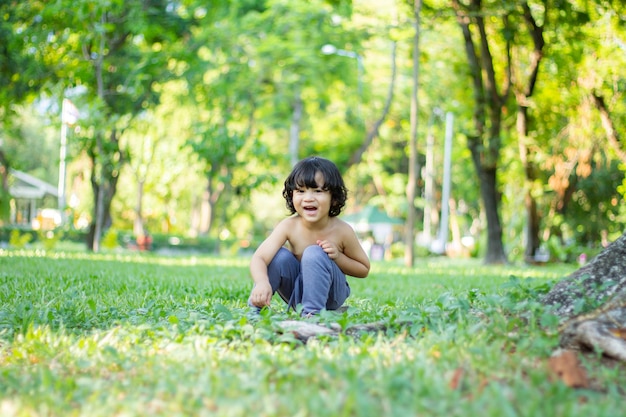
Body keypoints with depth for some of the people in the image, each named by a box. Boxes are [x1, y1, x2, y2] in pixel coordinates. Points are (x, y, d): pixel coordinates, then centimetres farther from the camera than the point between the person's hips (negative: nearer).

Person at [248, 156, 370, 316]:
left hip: (330, 294, -1)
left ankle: (313, 311, -28)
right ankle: (256, 306, -17)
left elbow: (364, 269, -5)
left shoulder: (342, 231, -19)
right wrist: (262, 283, -54)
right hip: (297, 290, 2)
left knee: (313, 254, -29)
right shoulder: (289, 226, -19)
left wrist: (338, 257, -24)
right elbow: (258, 258, -31)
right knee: (280, 255, -25)